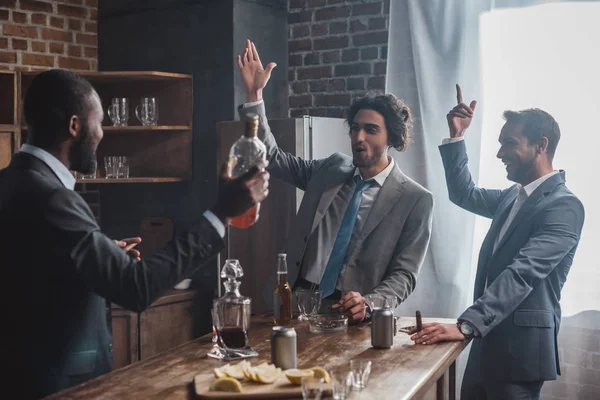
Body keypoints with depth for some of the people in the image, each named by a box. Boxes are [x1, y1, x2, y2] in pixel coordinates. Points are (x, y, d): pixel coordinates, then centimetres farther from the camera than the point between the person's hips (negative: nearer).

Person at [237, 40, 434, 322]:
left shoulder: (416, 200, -3)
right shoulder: (331, 169, 10)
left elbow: (403, 275, -5)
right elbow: (271, 157, 11)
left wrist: (368, 304, -24)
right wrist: (254, 93, 2)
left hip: (349, 314, -3)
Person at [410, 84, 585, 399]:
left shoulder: (564, 207, -16)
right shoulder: (512, 197, 13)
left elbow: (521, 274, -27)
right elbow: (464, 195, 23)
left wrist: (466, 325, -35)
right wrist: (457, 136, 10)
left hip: (521, 347, -8)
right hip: (488, 342, 8)